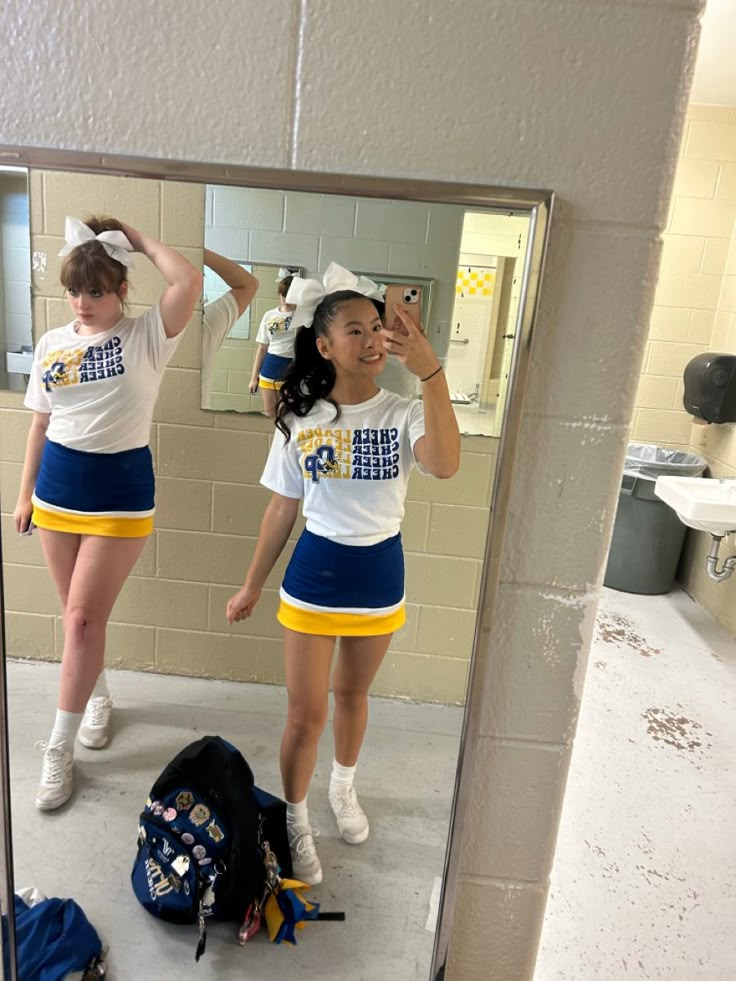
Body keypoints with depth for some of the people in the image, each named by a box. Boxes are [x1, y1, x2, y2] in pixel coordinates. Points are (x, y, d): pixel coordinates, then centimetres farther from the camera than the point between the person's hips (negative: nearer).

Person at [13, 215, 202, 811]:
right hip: (57, 486, 5)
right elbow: (41, 424, 12)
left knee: (83, 617, -4)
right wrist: (25, 492, 14)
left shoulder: (146, 337, -8)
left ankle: (60, 750, 10)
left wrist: (139, 239, -10)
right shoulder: (51, 345, 6)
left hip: (120, 489, -5)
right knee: (79, 614, 14)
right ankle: (99, 695, 40)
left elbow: (189, 280, -25)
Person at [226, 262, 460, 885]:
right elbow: (282, 509, 1)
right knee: (305, 714, 6)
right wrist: (253, 585, 7)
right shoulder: (300, 420, -6)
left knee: (352, 694, 22)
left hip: (379, 574, 1)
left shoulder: (403, 413, -10)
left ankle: (344, 788, 50)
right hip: (314, 574, 0)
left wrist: (431, 372, -37)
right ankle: (295, 823, 32)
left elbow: (445, 464, -31)